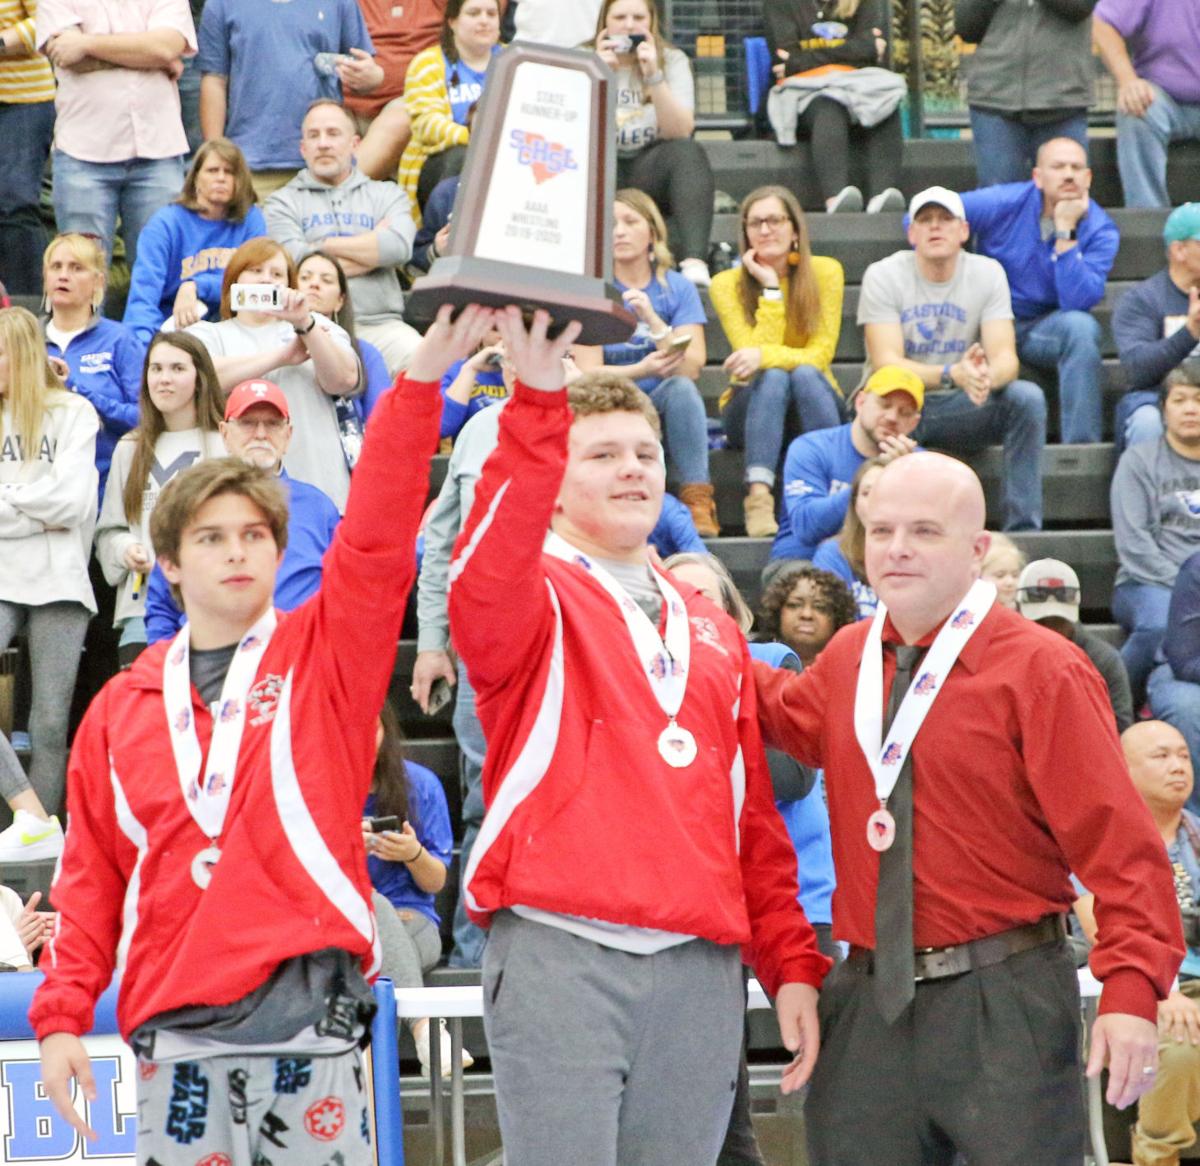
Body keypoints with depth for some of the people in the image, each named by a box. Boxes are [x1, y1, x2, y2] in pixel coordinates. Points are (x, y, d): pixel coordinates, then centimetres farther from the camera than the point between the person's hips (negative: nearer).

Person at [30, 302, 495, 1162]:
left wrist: (421, 382, -20)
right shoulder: (123, 706, 12)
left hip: (309, 1014, -2)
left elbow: (378, 541, -9)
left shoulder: (324, 658, 6)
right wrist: (62, 1017, 2)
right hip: (175, 1026, 2)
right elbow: (92, 880, 12)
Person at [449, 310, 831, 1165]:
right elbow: (486, 579, -21)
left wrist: (794, 965, 12)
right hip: (559, 957, -5)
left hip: (701, 969, 5)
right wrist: (538, 401, -31)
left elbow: (756, 817, 20)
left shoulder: (711, 632, 21)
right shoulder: (535, 598, 5)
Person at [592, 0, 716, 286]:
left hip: (650, 172, 1)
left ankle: (694, 262, -50)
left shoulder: (672, 60, 4)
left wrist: (654, 76, -21)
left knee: (689, 153, -31)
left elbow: (680, 133, -10)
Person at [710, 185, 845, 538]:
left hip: (813, 403, 1)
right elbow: (752, 351, -17)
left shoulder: (825, 272, -5)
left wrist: (764, 356, -29)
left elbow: (820, 355, -13)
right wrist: (770, 288, -18)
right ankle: (758, 497, -48)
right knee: (773, 377, -32)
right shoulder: (727, 284, -6)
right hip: (751, 407, 0)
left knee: (804, 374, -31)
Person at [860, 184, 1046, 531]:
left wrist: (988, 376, -38)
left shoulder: (987, 273, 0)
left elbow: (1005, 357, -11)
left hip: (959, 410, 3)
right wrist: (952, 374, -37)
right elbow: (886, 364, -19)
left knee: (1027, 397, -25)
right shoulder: (883, 276, -8)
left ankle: (1023, 529, -22)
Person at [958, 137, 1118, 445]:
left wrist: (1065, 232, -26)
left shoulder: (1100, 231, -10)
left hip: (1045, 327, 1)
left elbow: (1078, 302, -24)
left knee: (1081, 326, -34)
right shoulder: (1004, 203, -10)